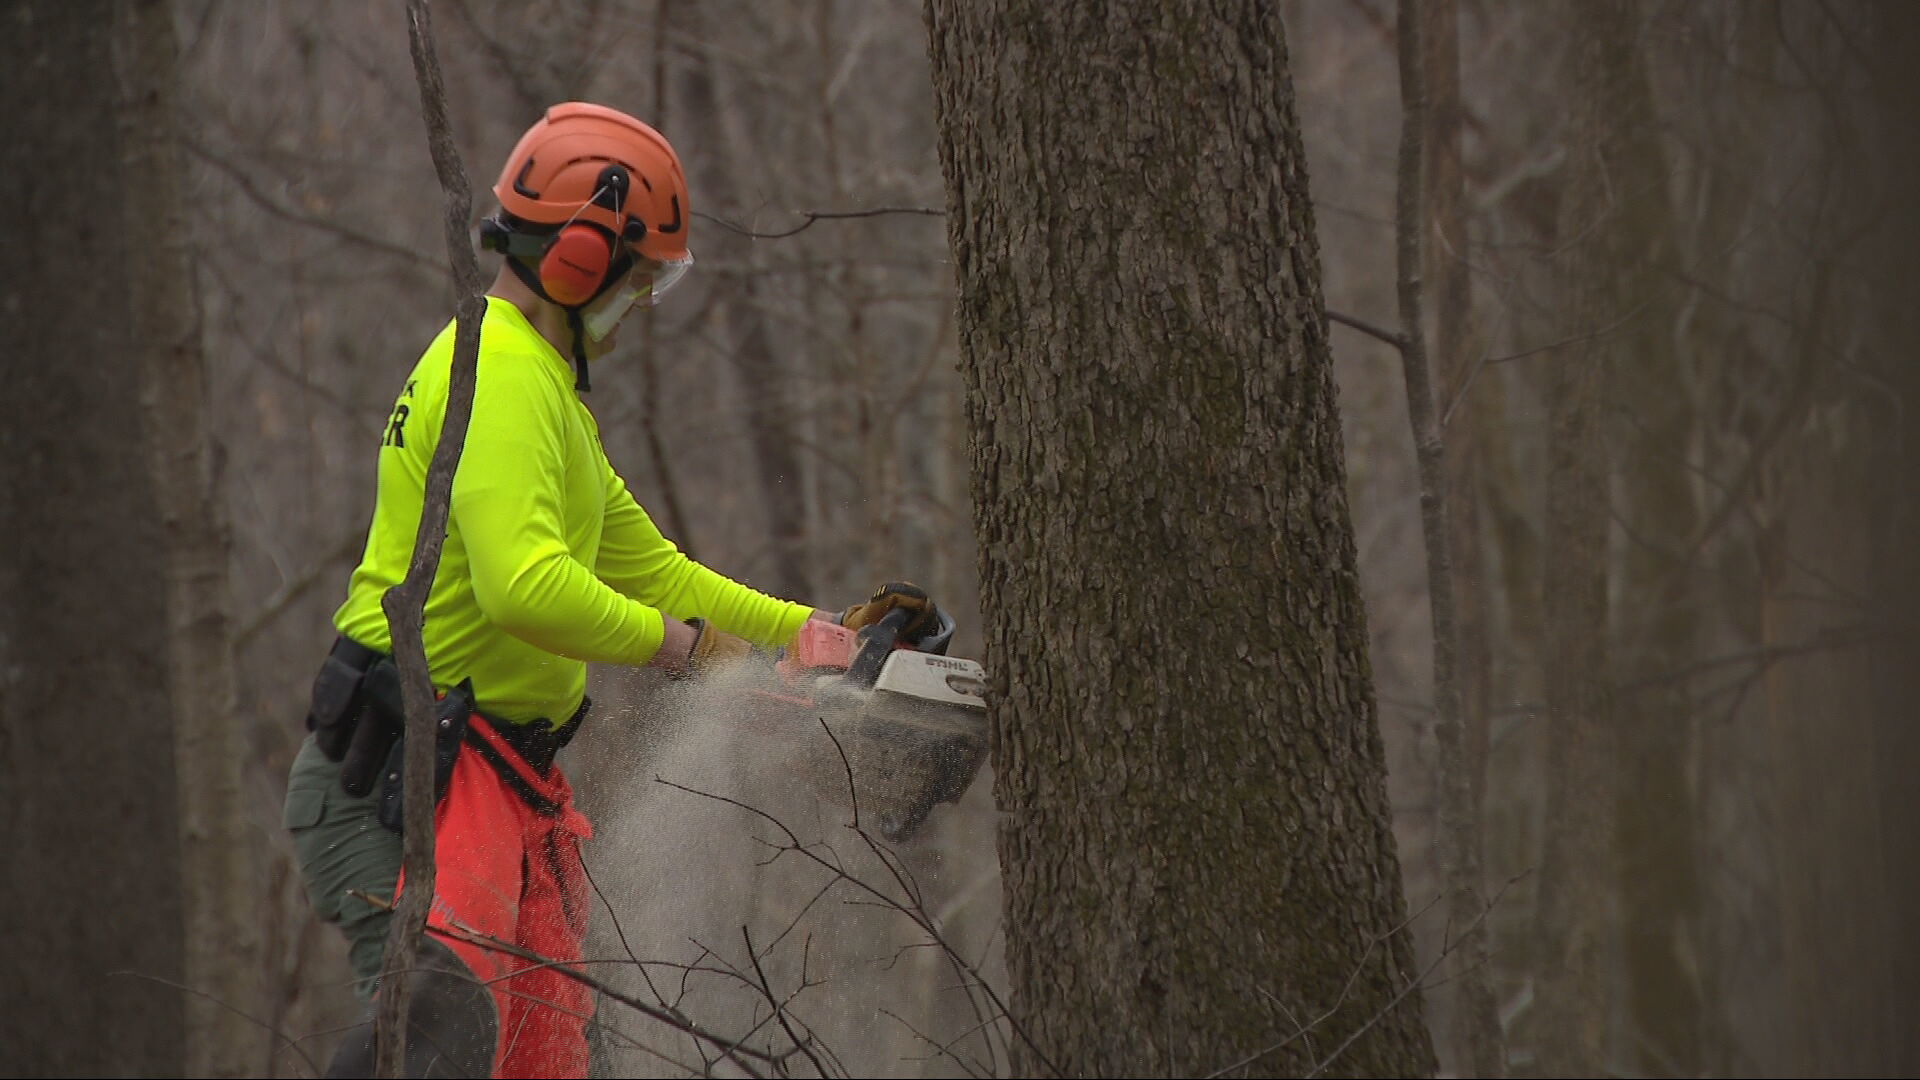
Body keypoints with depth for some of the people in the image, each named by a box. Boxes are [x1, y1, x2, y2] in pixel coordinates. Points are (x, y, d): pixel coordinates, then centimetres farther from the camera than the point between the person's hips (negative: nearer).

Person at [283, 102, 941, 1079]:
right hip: (401, 779, -11)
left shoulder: (538, 381, 22)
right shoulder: (504, 375, -14)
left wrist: (820, 632, 24)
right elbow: (525, 585, -29)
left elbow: (646, 566, 30)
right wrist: (682, 646, -16)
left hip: (499, 780, 11)